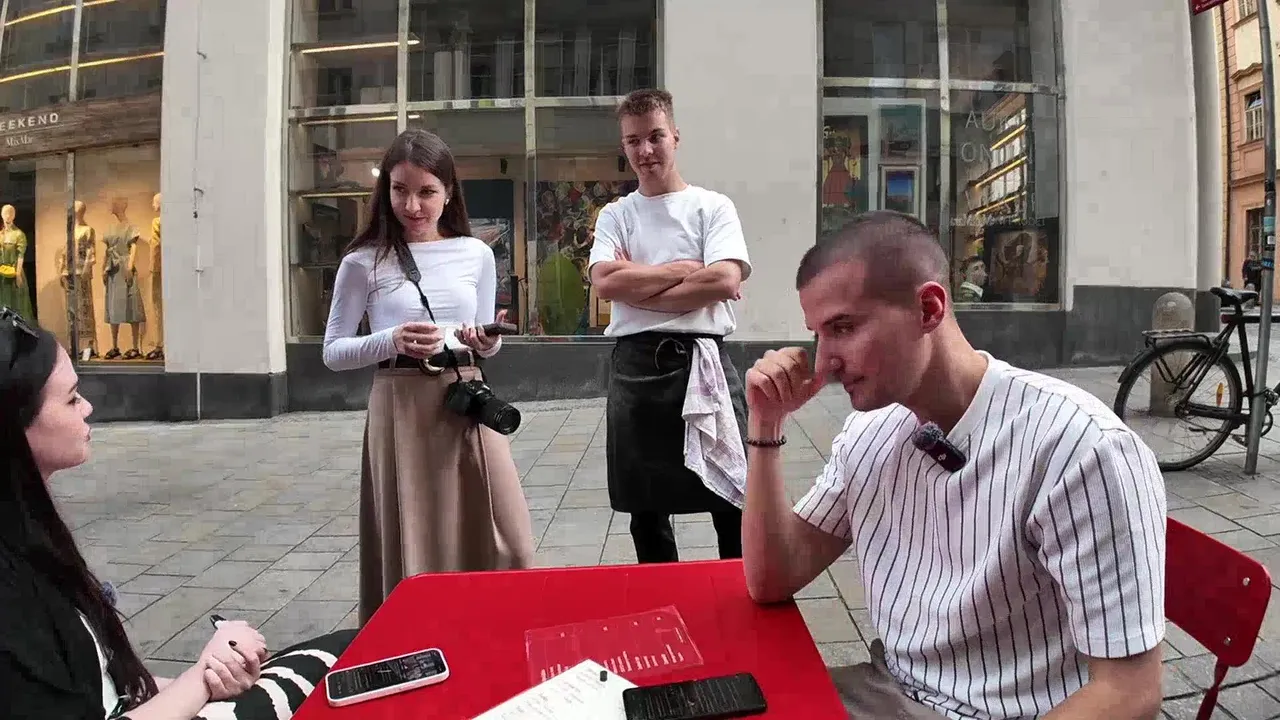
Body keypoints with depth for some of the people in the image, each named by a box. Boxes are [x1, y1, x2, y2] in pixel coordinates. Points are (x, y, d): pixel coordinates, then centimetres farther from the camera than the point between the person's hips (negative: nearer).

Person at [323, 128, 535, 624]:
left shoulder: (477, 254, 7)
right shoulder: (364, 262, -1)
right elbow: (333, 352, 3)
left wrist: (487, 343, -7)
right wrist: (392, 342, -15)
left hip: (468, 403, 3)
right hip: (401, 410, -2)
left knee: (503, 546, 4)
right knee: (412, 555, 3)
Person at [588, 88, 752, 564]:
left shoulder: (713, 206, 4)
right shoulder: (615, 215, 10)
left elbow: (725, 281, -12)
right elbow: (605, 283, -8)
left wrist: (637, 283, -8)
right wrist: (684, 269, -9)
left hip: (703, 360, -2)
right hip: (635, 365, 3)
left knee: (734, 503, 4)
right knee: (645, 508, 14)